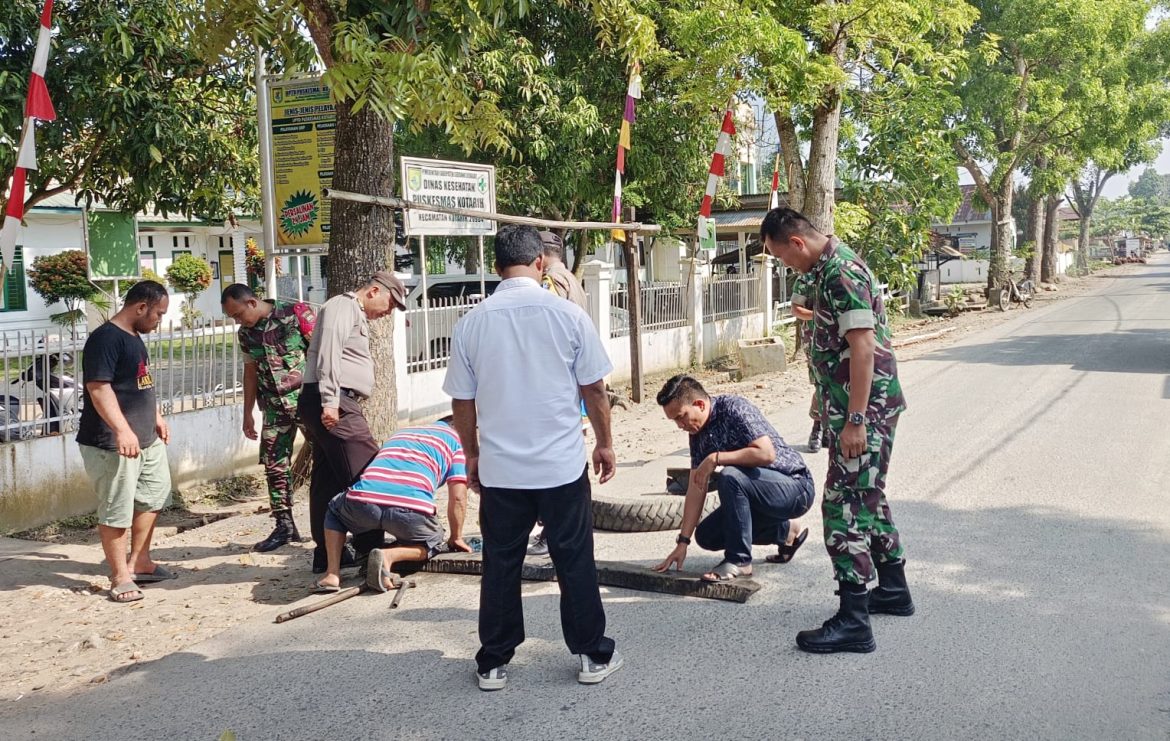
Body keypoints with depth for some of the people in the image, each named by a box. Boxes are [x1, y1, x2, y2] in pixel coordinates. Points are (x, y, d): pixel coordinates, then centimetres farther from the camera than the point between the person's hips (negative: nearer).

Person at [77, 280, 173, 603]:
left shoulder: (135, 338, 13)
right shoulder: (105, 339, -18)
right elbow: (99, 387, -27)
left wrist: (156, 417, 27)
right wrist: (122, 430, -34)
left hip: (147, 438, 10)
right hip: (112, 443, -10)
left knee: (153, 494, 19)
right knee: (116, 511, -2)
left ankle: (139, 562, 32)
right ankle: (120, 577, 7)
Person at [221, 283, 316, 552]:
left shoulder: (296, 314, -10)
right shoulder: (246, 333, 8)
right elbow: (251, 372, 18)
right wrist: (247, 413, 19)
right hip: (275, 406, 6)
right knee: (274, 464, 4)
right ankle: (284, 525, 15)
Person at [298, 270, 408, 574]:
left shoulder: (357, 315, 27)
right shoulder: (343, 306, -5)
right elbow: (328, 354, -18)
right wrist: (330, 399, -24)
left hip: (334, 405, 11)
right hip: (333, 404, -11)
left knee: (327, 479, 11)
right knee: (365, 476, -11)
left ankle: (326, 552, 15)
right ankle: (371, 549, -10)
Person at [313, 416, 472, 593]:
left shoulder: (401, 432, 38)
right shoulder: (457, 440, 22)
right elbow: (458, 498, 13)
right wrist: (456, 538, 28)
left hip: (364, 501, 4)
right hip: (411, 509, -4)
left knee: (335, 510, 36)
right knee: (432, 543, 27)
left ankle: (332, 573, 15)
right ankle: (389, 555, -3)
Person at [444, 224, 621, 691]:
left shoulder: (472, 323, -3)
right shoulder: (567, 315, -7)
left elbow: (462, 403, 3)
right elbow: (593, 389, -1)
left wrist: (472, 454, 17)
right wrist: (604, 443, 12)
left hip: (499, 468, 1)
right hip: (562, 464, -1)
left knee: (500, 565, 11)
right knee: (574, 561, 10)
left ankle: (494, 663, 20)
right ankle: (592, 655, 21)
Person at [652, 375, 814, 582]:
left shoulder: (734, 408, -21)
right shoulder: (698, 433, 2)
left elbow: (767, 453, -33)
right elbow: (696, 487, 2)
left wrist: (716, 458, -27)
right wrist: (683, 542, -3)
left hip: (796, 487, -9)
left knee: (730, 477, -33)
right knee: (706, 536, 7)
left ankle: (739, 560, -18)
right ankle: (786, 531, 18)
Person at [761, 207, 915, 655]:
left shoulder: (840, 273, -19)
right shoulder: (830, 267, 13)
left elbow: (863, 347, -25)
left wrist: (855, 420, -26)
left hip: (864, 407, -11)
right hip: (855, 406, 11)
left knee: (844, 504, -9)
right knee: (866, 497, 20)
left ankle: (853, 621, -4)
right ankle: (893, 590, 34)